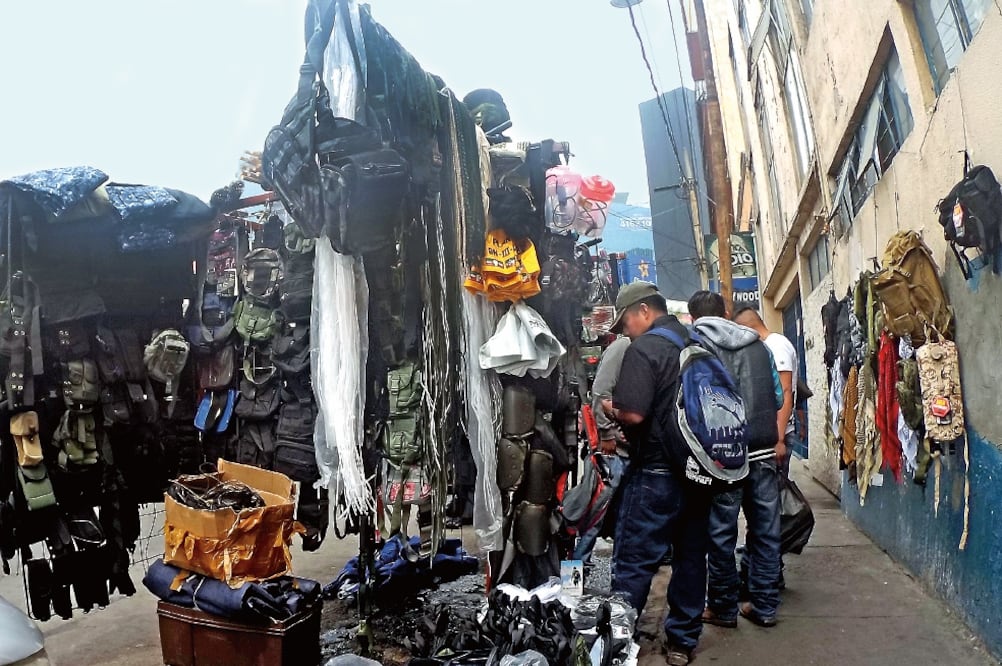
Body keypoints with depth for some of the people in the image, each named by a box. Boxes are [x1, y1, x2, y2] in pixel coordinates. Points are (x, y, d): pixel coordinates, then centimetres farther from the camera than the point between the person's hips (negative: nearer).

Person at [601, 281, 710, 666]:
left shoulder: (644, 349, -14)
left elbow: (633, 414, -24)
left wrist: (609, 407, -2)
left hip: (657, 472, -8)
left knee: (633, 562, 0)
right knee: (692, 557, 14)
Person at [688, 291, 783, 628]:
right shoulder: (758, 344, 10)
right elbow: (778, 396, 14)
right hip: (763, 450, 4)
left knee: (721, 532, 7)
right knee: (766, 528, 12)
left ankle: (723, 607, 18)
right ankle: (764, 606, 22)